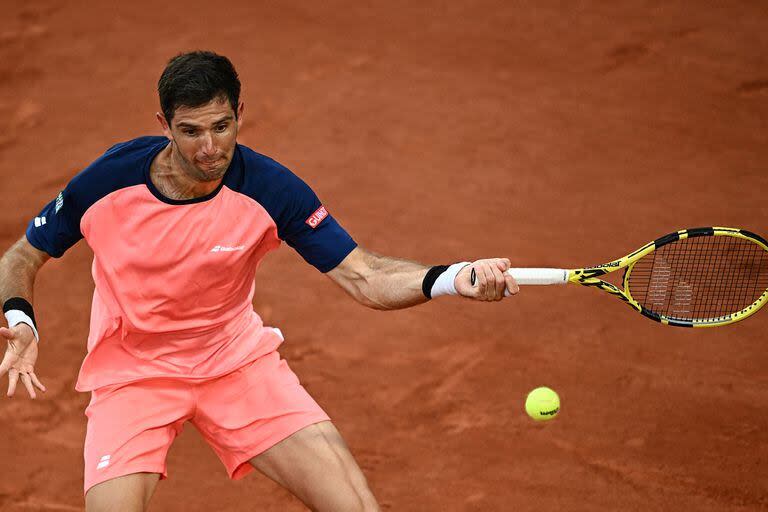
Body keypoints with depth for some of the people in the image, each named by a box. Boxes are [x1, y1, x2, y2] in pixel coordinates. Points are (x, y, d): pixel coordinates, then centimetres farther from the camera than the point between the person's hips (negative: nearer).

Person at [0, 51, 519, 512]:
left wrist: (454, 278, -36)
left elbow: (365, 278, -19)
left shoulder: (270, 190, -18)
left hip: (238, 359, 1)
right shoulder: (107, 181, -19)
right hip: (132, 375, -1)